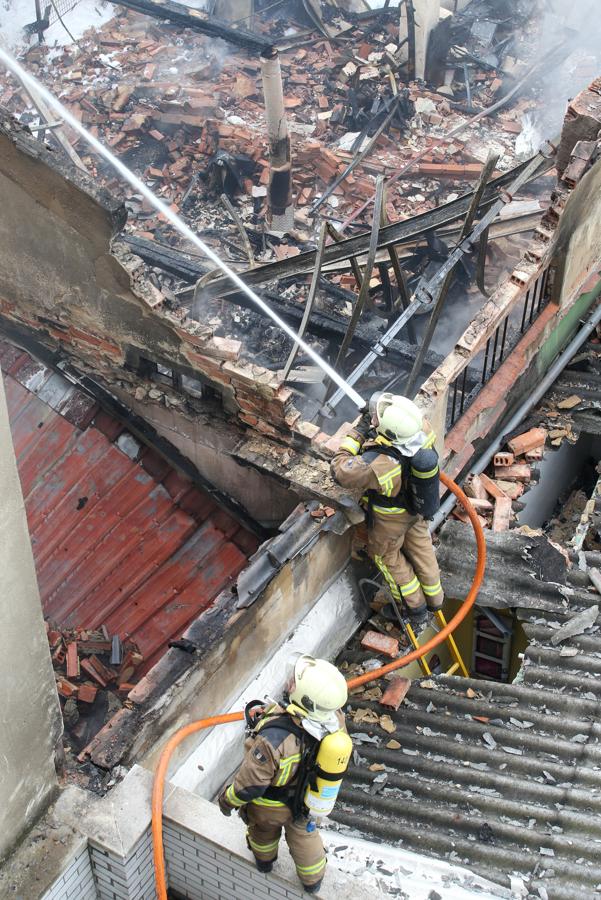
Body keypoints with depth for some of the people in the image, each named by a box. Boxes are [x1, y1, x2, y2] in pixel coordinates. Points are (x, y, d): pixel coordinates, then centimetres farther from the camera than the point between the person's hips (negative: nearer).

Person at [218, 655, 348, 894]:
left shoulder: (274, 739, -49)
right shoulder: (335, 717, -33)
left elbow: (249, 784, -31)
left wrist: (228, 799, -10)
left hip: (270, 805, -3)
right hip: (307, 797, 3)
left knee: (264, 827, 33)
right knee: (303, 832, 34)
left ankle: (264, 860, 65)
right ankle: (313, 880, 59)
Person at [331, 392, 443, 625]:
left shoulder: (378, 465, -47)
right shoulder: (422, 429, -30)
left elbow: (340, 472, -33)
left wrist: (358, 433, -30)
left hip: (391, 520, -5)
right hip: (418, 505, 5)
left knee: (385, 555, 25)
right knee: (420, 547, 30)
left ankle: (416, 608, 42)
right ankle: (434, 598, 52)